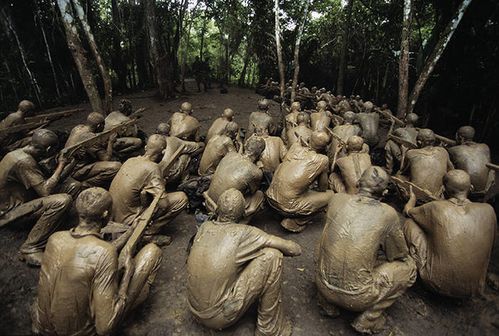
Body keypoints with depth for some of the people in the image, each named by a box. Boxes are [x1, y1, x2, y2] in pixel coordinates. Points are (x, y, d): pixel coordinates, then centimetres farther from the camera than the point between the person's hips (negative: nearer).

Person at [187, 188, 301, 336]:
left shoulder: (205, 227, -2)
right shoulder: (244, 233, -18)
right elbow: (295, 249, -16)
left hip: (195, 311, 7)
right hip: (220, 317, -6)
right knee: (272, 256, -11)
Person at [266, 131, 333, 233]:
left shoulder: (295, 146, 5)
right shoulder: (323, 160, -5)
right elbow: (323, 187, 8)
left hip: (271, 198, 6)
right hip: (288, 206, -6)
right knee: (330, 195, 6)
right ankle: (295, 223, 5)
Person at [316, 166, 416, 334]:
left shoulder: (337, 199, -4)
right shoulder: (388, 214, -12)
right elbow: (399, 255, 4)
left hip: (322, 285, 4)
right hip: (356, 297, -3)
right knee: (408, 266, 14)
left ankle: (327, 302, 23)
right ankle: (368, 319, 11)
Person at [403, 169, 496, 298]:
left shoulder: (436, 208, -17)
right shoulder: (488, 210, -8)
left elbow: (407, 211, 5)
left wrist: (413, 197, 27)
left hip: (438, 284, -4)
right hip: (474, 289, 4)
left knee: (410, 223, 6)